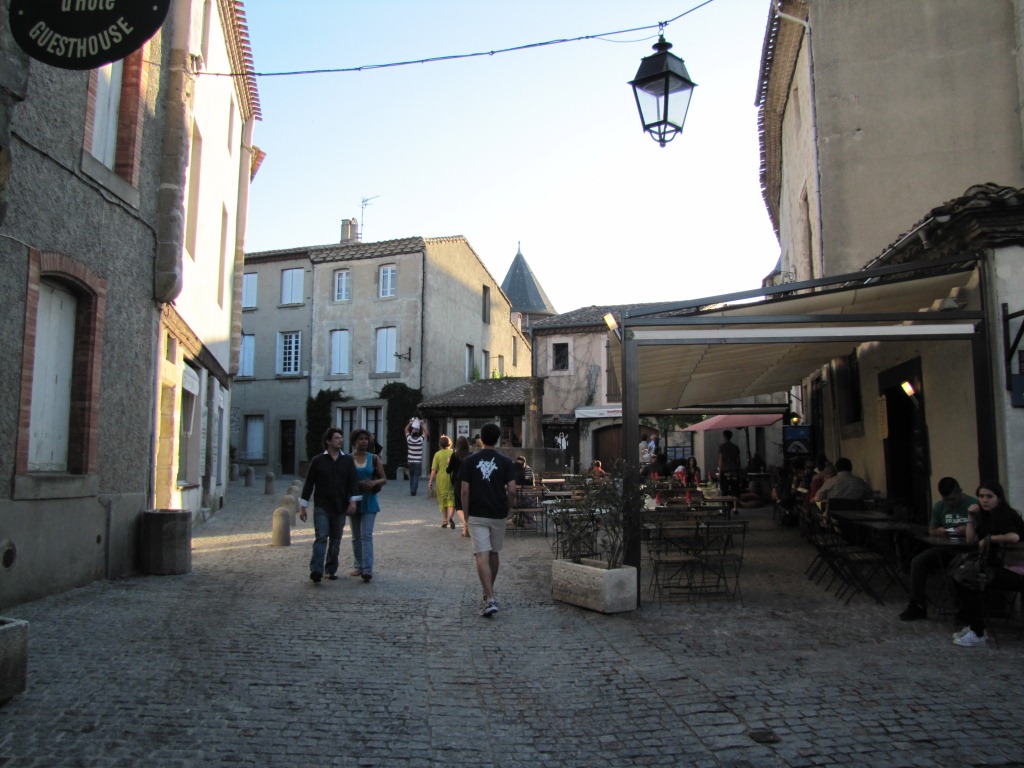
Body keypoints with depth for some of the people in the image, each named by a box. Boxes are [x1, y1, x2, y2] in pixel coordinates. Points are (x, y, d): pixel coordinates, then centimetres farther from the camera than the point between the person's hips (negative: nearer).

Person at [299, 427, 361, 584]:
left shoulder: (348, 460, 6)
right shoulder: (318, 461, 1)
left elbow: (353, 481, 1)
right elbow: (309, 483, 3)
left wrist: (353, 500, -13)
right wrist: (303, 507, 2)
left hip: (340, 508, 3)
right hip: (321, 507, -3)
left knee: (335, 540, 10)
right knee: (321, 538, -13)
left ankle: (331, 569, 22)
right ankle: (316, 571, -18)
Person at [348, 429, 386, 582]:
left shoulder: (374, 458, 3)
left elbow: (384, 480, 4)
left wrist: (374, 482, -17)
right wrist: (359, 484, -15)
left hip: (369, 502, -2)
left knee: (366, 535, -11)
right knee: (356, 536, 10)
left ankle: (367, 569, -15)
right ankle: (358, 566, 22)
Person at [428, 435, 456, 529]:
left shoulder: (438, 454, -3)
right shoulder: (454, 453, -1)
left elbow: (433, 469, -5)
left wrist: (430, 481, 0)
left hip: (441, 479, 0)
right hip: (452, 478, 0)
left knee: (442, 500, 14)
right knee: (452, 499, 2)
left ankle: (444, 520, 19)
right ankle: (450, 517, -21)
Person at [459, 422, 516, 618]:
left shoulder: (470, 461, -2)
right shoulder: (505, 462, -2)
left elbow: (465, 491, -4)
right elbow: (512, 491, -6)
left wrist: (466, 514, 5)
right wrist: (508, 510, 9)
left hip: (477, 515, -1)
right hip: (498, 515, 2)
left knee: (482, 557, -6)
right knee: (494, 554, 18)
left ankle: (490, 599, -17)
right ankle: (489, 593, 32)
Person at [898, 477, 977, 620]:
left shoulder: (974, 504, -7)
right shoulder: (938, 506, 9)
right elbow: (931, 530, 17)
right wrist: (937, 531, -6)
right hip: (946, 548, 5)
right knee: (917, 562, -15)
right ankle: (918, 605, -8)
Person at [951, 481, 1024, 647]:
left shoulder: (1007, 515, -12)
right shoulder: (986, 516, 13)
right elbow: (970, 540, 10)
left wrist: (989, 539, -19)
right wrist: (971, 518, -1)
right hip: (996, 566, 9)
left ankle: (978, 634, -14)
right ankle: (972, 625, 1)